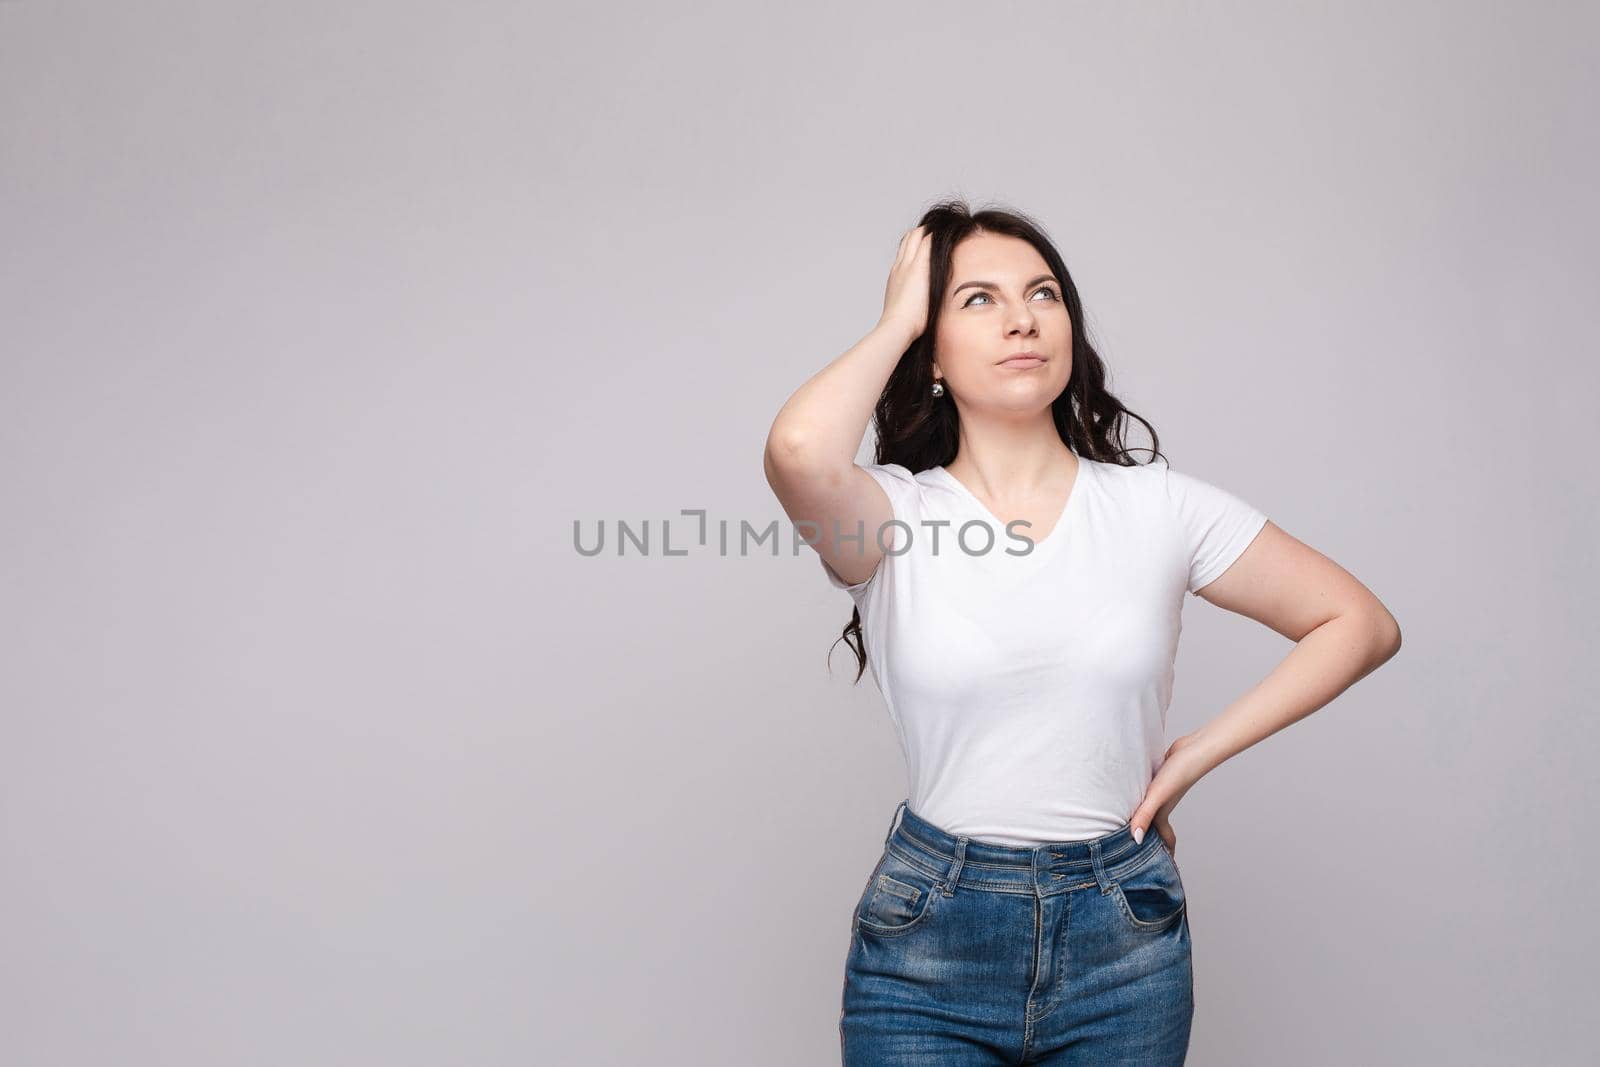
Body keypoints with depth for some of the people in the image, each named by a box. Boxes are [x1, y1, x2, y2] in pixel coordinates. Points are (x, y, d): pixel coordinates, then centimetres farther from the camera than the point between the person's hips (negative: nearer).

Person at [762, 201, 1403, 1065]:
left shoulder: (1159, 507, -2)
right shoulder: (890, 513, -7)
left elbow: (1361, 623, 5)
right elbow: (799, 450, -30)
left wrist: (1195, 755, -2)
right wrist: (896, 322, -12)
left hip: (1123, 939, 2)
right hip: (928, 941, -1)